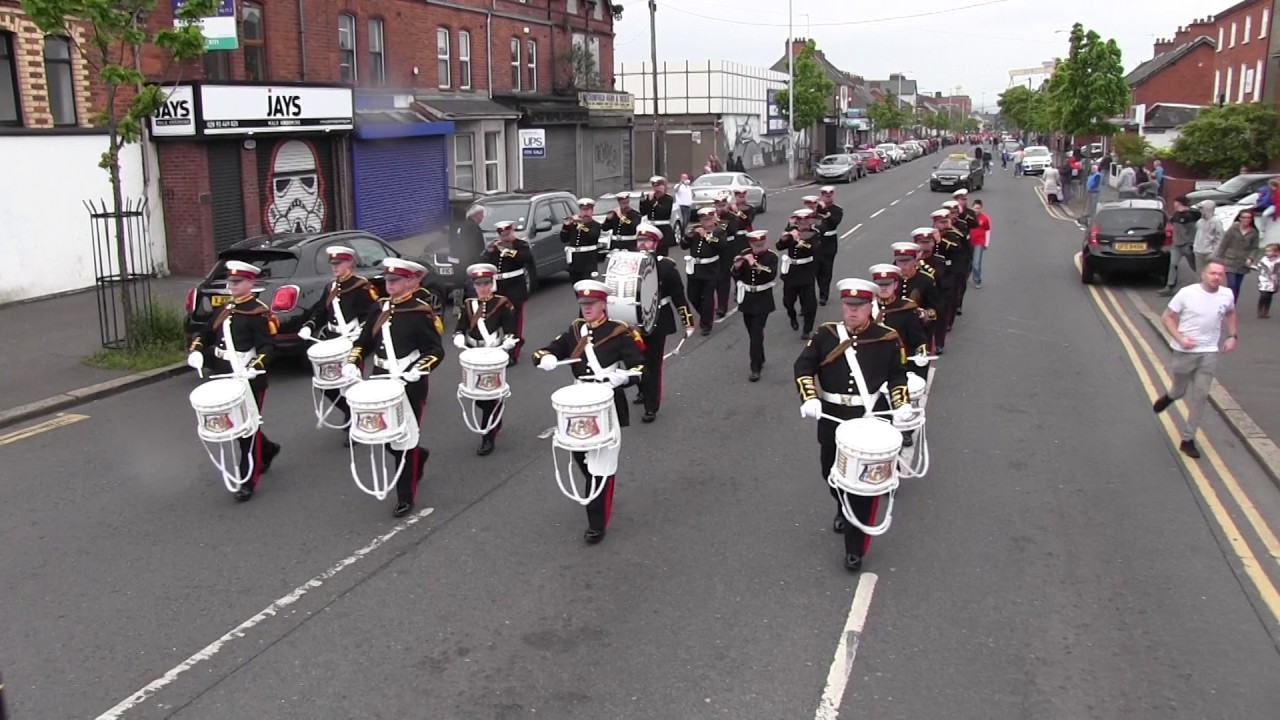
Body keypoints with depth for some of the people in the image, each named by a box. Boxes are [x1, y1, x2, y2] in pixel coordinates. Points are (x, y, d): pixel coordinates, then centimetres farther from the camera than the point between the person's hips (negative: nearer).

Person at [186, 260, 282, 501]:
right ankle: (267, 449, 41)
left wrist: (256, 368, -32)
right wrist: (195, 351, -1)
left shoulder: (258, 311, -11)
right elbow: (207, 334, 18)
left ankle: (249, 481, 4)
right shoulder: (225, 309, 13)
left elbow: (267, 346, -17)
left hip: (249, 380, -8)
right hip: (224, 378, 8)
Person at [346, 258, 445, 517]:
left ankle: (405, 497, 11)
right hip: (381, 380, 7)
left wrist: (419, 370, -28)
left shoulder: (420, 312, -12)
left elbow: (436, 351, -13)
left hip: (410, 384, -7)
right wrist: (353, 363, -2)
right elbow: (364, 341, 13)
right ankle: (418, 456, 42)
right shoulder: (380, 308, 7)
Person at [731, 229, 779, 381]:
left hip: (762, 301, -4)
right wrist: (737, 266, -22)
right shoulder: (744, 254, -1)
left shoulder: (771, 257, -10)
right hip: (747, 300, 4)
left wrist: (754, 263, -31)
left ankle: (756, 368, -9)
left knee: (756, 333, -11)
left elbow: (771, 275, -26)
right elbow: (736, 276, -1)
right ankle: (760, 360, 34)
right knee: (752, 332, 14)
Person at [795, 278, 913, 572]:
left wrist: (901, 404, -8)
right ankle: (844, 511, 51)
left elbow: (897, 375, 7)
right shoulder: (825, 334, -1)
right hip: (832, 418, 2)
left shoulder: (887, 338, -2)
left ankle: (855, 548, 6)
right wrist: (809, 398, -17)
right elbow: (804, 366, -2)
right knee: (832, 473, 19)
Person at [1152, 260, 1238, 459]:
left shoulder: (1227, 296, 0)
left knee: (1200, 396, 0)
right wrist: (1179, 338, -19)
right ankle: (1169, 396, 51)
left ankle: (1188, 440, 9)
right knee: (1180, 390, 12)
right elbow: (1167, 316, -6)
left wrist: (1232, 336, 10)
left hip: (1209, 354, 2)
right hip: (1185, 352, -2)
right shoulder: (1187, 293, -12)